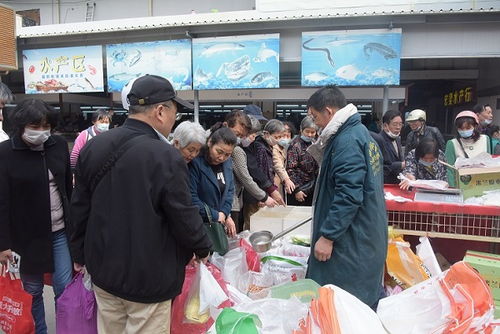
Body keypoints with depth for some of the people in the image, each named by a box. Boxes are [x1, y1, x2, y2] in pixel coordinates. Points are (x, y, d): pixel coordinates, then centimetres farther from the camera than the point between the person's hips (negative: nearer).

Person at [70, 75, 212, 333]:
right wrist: (203, 249, 3)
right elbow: (184, 216, -17)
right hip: (148, 277, -6)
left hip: (103, 268, 7)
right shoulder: (166, 157, -24)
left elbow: (80, 207, 7)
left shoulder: (93, 147, -2)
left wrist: (80, 253, 20)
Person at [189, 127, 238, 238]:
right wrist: (215, 216, -15)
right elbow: (191, 198, -23)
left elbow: (230, 190, 9)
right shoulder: (195, 162, -20)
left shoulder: (227, 162, 2)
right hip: (199, 225, -6)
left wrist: (225, 214, -5)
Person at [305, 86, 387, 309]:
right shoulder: (360, 132, 13)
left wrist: (327, 236, -21)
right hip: (365, 237, 10)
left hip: (352, 243, -10)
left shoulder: (347, 141, -20)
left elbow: (348, 196, -25)